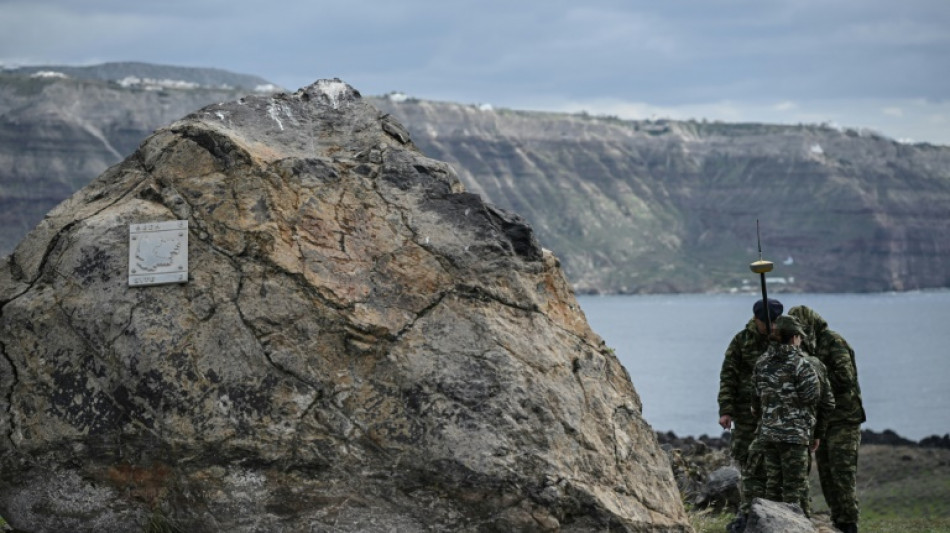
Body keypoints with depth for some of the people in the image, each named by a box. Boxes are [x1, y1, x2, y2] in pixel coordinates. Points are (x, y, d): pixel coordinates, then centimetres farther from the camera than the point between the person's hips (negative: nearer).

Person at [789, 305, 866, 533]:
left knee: (842, 473, -10)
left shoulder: (834, 342, -12)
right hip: (821, 420, 8)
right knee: (826, 476, 8)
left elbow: (845, 378, -21)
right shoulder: (808, 348, 14)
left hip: (843, 420, -8)